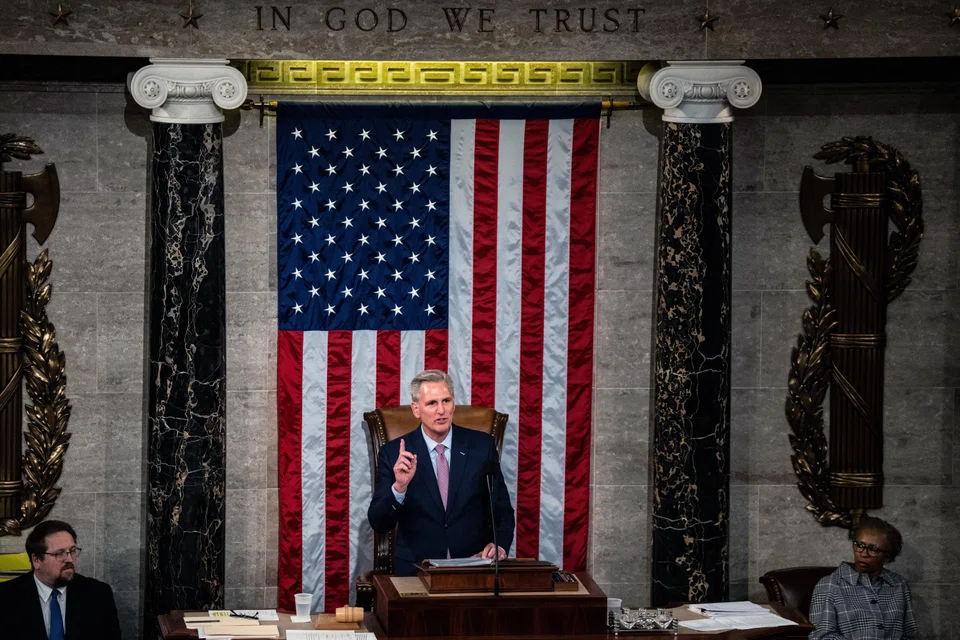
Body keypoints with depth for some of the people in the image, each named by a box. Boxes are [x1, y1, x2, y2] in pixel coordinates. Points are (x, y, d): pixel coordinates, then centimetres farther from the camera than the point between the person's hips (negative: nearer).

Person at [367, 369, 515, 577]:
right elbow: (379, 524, -4)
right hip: (417, 568, -1)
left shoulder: (482, 445, 5)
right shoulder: (393, 453, 1)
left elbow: (502, 510, 10)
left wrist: (499, 546, -10)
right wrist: (399, 487, -22)